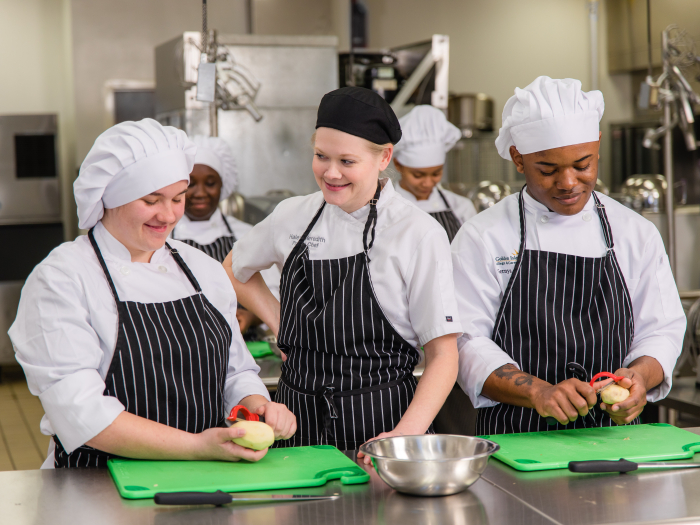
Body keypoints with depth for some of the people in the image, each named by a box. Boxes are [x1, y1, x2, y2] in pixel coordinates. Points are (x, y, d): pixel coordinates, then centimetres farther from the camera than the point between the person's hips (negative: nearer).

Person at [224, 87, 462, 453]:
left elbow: (442, 356, -9)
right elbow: (235, 270, 24)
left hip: (379, 423, -3)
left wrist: (407, 434, -21)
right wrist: (280, 323, 11)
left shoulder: (420, 235, -8)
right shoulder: (293, 216, 3)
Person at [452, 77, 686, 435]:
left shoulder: (637, 233, 10)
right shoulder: (482, 237, 1)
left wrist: (640, 375, -11)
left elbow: (661, 328, 11)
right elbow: (467, 342, -5)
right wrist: (538, 392, -20)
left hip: (612, 434, 3)